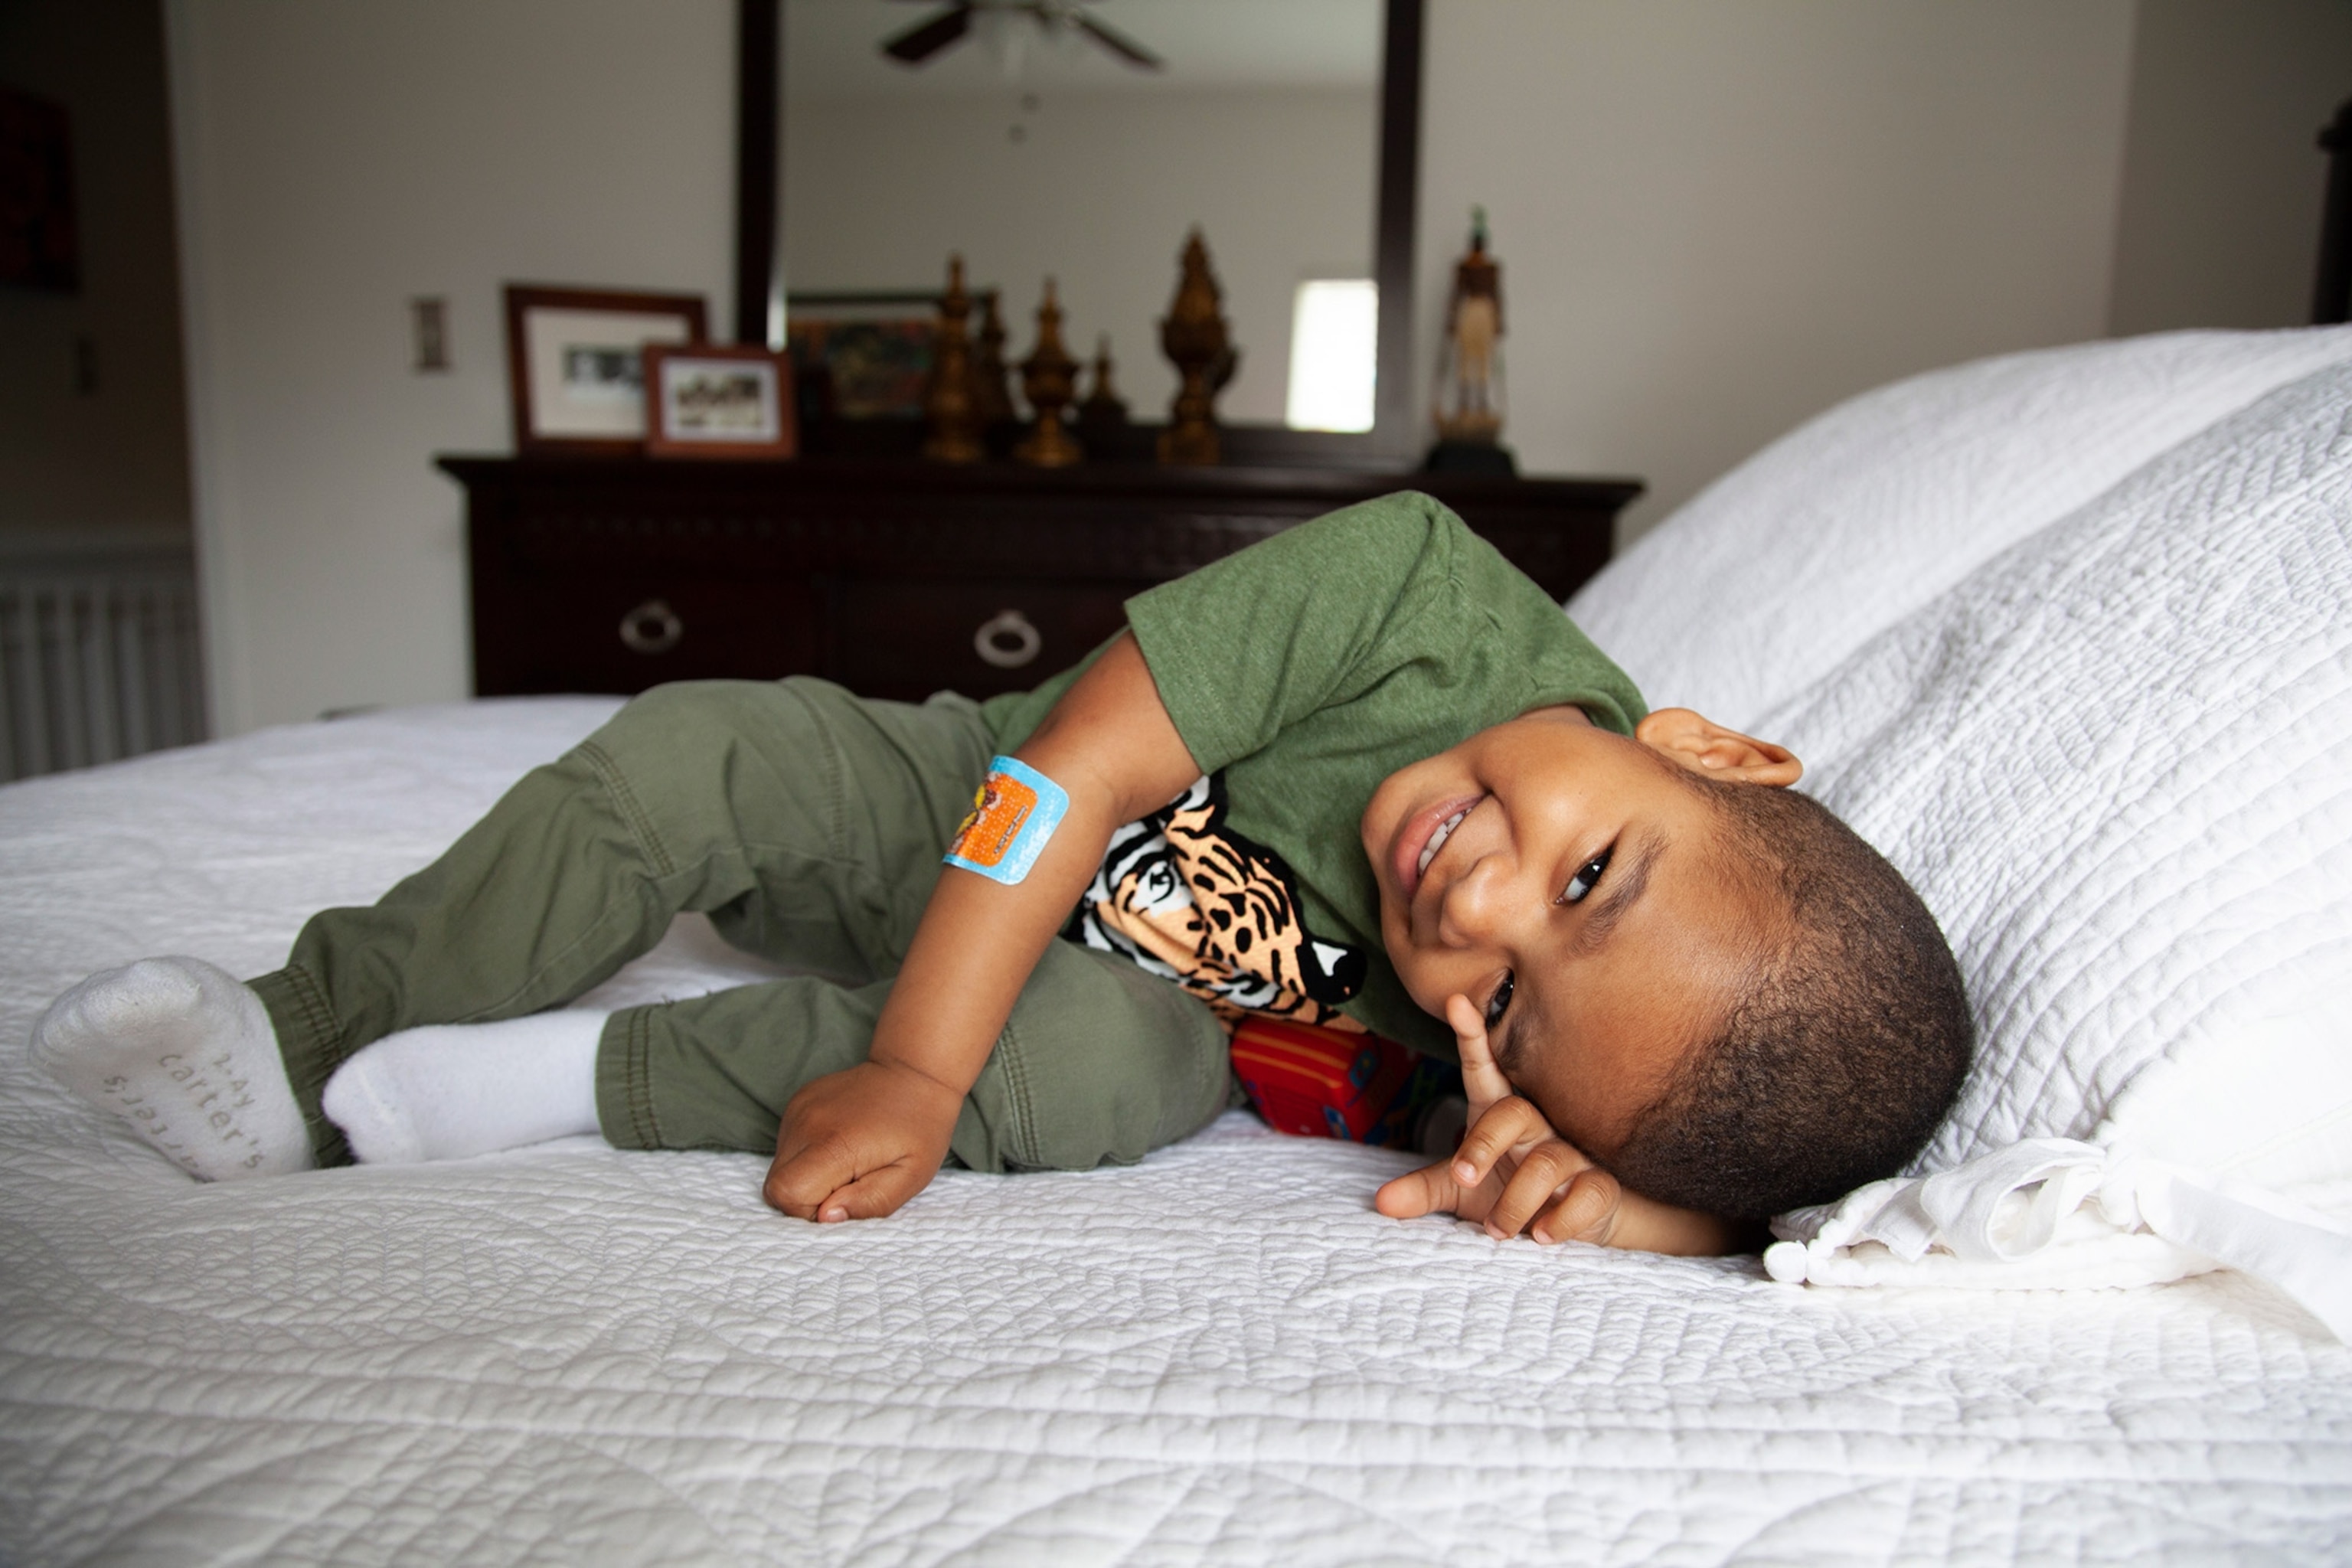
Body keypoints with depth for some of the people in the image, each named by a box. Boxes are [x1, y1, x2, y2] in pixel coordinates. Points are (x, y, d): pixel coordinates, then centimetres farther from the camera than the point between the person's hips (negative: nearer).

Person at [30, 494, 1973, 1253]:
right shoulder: (1428, 593, -36)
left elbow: (1757, 1183, -21)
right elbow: (1080, 761, -34)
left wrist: (1613, 1192, -44)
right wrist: (912, 1062, -36)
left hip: (1145, 990, 0)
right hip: (968, 811, 1)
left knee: (1103, 1069, -34)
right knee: (685, 752, -18)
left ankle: (591, 1081, -17)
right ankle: (306, 1047, 1)